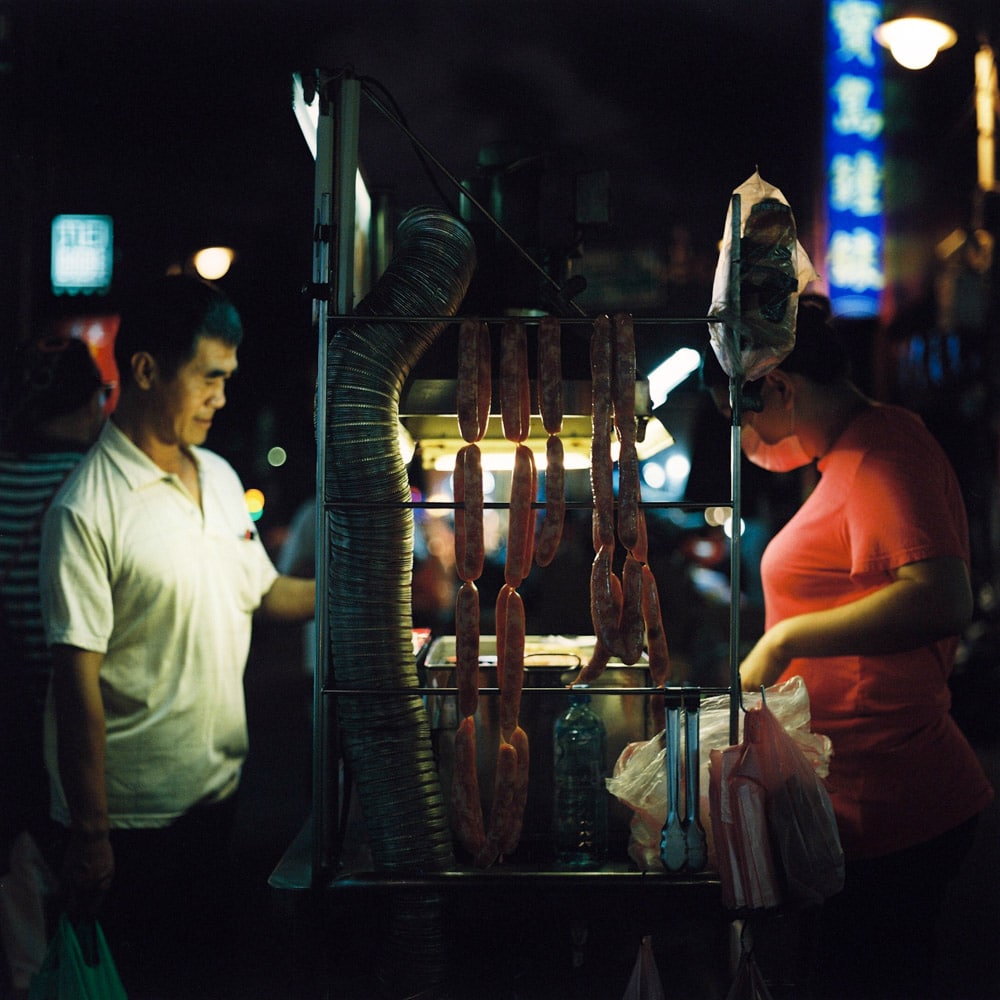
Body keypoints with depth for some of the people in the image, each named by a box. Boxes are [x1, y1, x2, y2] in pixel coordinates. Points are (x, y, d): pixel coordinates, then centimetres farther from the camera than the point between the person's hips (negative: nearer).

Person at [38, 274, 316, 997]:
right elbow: (77, 682, -20)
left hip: (218, 782, 7)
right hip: (133, 809, -7)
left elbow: (264, 593, 14)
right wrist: (89, 833, -17)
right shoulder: (87, 511, -21)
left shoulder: (220, 476, 5)